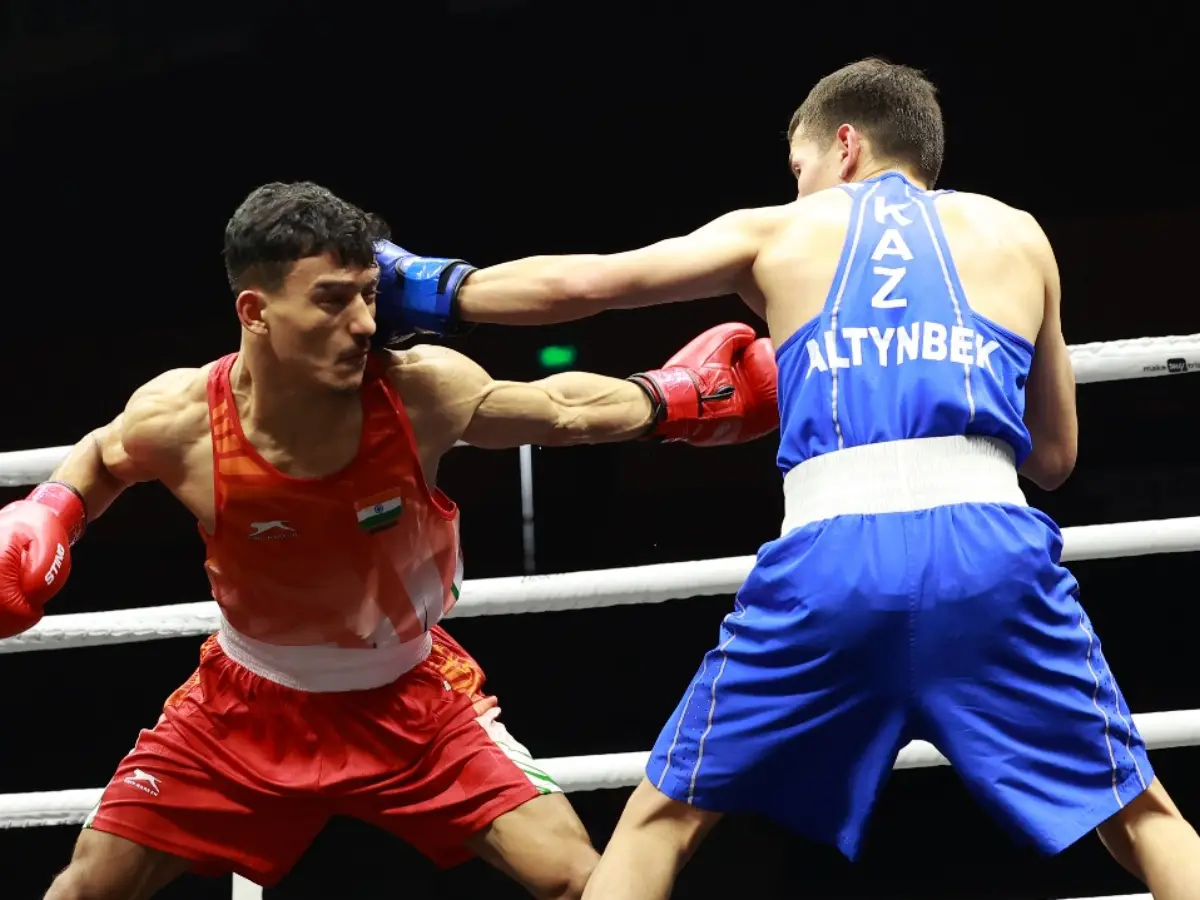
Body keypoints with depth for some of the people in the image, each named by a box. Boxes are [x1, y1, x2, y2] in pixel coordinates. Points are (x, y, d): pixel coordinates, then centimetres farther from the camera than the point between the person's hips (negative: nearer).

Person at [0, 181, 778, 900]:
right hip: (250, 702, 1)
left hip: (410, 698, 0)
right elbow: (101, 460, 1)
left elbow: (558, 409, -7)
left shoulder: (422, 390, -27)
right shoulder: (179, 420, -25)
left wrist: (673, 401, -15)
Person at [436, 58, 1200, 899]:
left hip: (832, 560, -1)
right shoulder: (1018, 236, 25)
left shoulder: (775, 233, 22)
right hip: (992, 548, 1)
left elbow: (571, 286, 18)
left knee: (664, 816, 15)